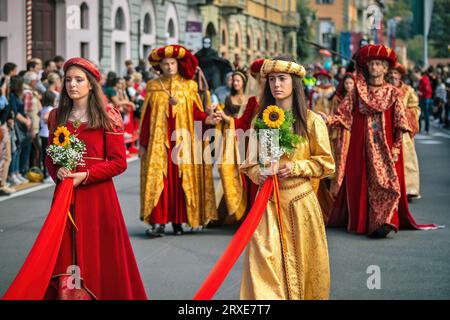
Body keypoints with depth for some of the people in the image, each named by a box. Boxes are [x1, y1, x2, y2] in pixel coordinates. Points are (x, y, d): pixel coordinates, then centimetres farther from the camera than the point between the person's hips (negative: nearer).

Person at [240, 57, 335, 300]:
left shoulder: (311, 120, -1)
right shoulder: (261, 120, 8)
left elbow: (326, 163, 1)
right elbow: (250, 161, 16)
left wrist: (296, 167, -13)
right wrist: (257, 173, -6)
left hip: (300, 200, -2)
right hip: (267, 200, 2)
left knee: (301, 262, 4)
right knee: (263, 259, -13)